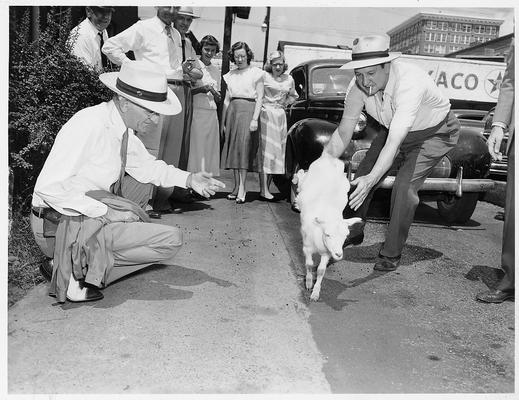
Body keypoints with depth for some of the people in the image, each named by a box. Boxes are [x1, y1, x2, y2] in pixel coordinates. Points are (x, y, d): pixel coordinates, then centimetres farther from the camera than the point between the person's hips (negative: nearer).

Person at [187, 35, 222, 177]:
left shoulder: (216, 70, 17)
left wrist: (212, 91, -4)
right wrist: (200, 89, -14)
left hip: (212, 114, 5)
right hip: (196, 112, -5)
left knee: (210, 149, 2)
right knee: (195, 148, -7)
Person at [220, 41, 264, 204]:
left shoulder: (256, 73, 3)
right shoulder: (230, 75, 17)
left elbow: (259, 98, -2)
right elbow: (226, 99, 17)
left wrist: (255, 119, -12)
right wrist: (222, 121, 12)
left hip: (248, 110, -5)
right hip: (232, 111, 5)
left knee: (244, 147, -13)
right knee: (233, 148, 2)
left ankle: (242, 187, -14)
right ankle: (236, 186, 9)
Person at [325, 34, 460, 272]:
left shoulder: (410, 82, -40)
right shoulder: (359, 85, -22)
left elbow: (394, 143, -47)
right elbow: (343, 133, -14)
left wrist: (372, 179, -59)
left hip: (434, 132, -6)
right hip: (394, 130, 6)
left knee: (404, 186, -22)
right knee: (362, 176, -1)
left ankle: (391, 254, -6)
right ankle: (352, 233, 22)